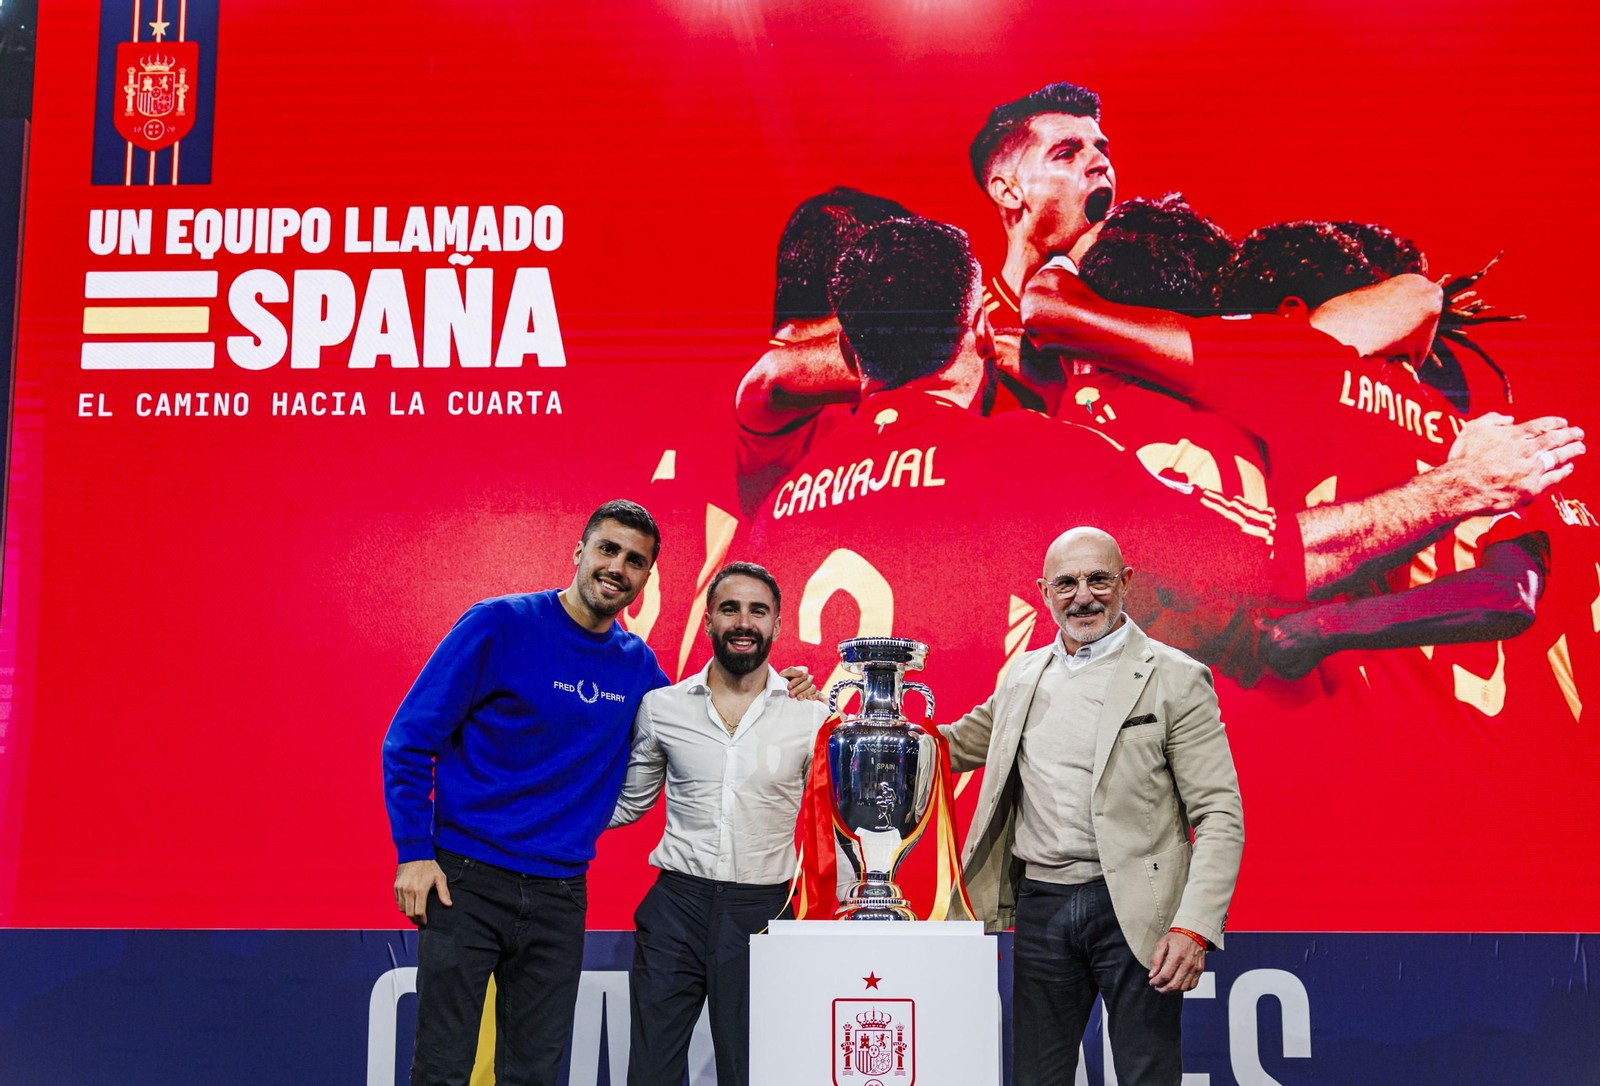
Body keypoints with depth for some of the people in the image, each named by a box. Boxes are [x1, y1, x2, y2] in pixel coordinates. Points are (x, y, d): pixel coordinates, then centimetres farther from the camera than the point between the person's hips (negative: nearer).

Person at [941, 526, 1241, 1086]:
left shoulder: (1176, 678, -4)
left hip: (1132, 909, -4)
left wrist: (1195, 926, -19)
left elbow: (1220, 815, -8)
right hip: (1041, 907, 4)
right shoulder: (1024, 676, 11)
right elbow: (957, 745, 25)